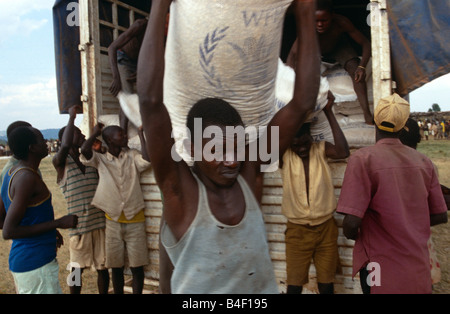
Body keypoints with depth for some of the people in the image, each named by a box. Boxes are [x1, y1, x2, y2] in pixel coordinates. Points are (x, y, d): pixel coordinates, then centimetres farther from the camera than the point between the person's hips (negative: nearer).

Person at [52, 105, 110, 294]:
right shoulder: (61, 162, -6)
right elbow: (65, 146, -27)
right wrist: (72, 116, -20)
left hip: (100, 222, 4)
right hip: (79, 225, -4)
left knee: (103, 267, 12)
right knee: (77, 268, 11)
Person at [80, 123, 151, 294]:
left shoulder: (132, 156, 1)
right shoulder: (101, 160, 1)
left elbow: (147, 157, -19)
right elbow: (85, 150, -18)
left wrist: (140, 133, -10)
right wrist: (95, 133, -3)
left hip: (135, 219, 0)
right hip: (113, 220, 1)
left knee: (137, 266, 6)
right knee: (116, 266, 13)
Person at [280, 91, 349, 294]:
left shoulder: (321, 149, -3)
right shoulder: (284, 155, -7)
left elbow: (343, 152, -22)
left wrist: (328, 112, -23)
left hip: (326, 228, 1)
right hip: (297, 230, -1)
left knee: (326, 285, 12)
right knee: (294, 285, 5)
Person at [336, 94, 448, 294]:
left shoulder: (363, 159, -17)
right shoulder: (423, 161, -2)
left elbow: (351, 222, -22)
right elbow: (440, 216, 4)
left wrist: (352, 235, 0)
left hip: (382, 269, -5)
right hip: (419, 270, 5)